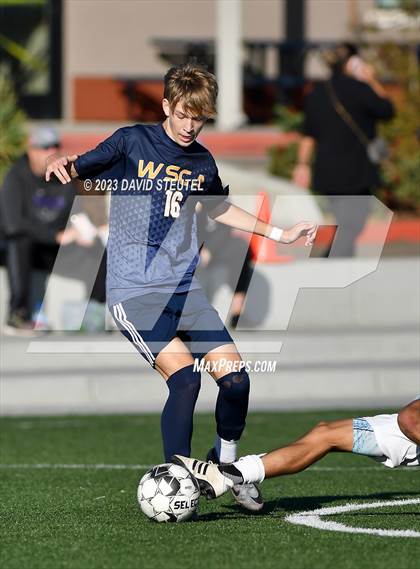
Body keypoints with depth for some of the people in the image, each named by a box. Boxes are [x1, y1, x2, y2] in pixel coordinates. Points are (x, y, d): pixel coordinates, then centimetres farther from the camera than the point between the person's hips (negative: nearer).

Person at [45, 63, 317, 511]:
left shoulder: (202, 161, 10)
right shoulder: (132, 142, -4)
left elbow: (218, 208, 29)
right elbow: (80, 172, -7)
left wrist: (280, 234, 30)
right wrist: (61, 165, -31)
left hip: (184, 287, 5)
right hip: (133, 291, -5)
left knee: (234, 377, -6)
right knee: (184, 377, -22)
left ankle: (226, 462, 21)